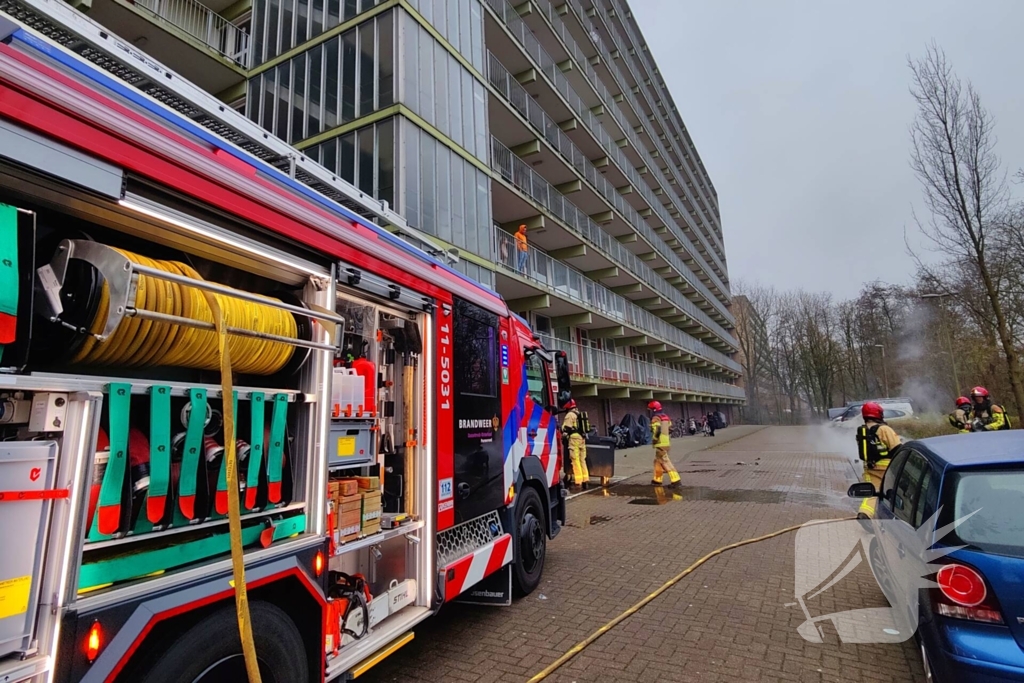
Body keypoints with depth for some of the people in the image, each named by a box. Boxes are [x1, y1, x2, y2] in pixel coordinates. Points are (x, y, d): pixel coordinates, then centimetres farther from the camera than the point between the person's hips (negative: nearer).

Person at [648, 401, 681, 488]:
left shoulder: (655, 418, -12)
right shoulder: (666, 417, 16)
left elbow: (657, 430, -23)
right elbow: (670, 429, 17)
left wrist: (654, 439, -10)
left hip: (661, 443, -10)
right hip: (667, 442, 10)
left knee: (665, 462, -9)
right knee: (658, 461, 20)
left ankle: (675, 480, -15)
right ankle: (657, 480, 27)